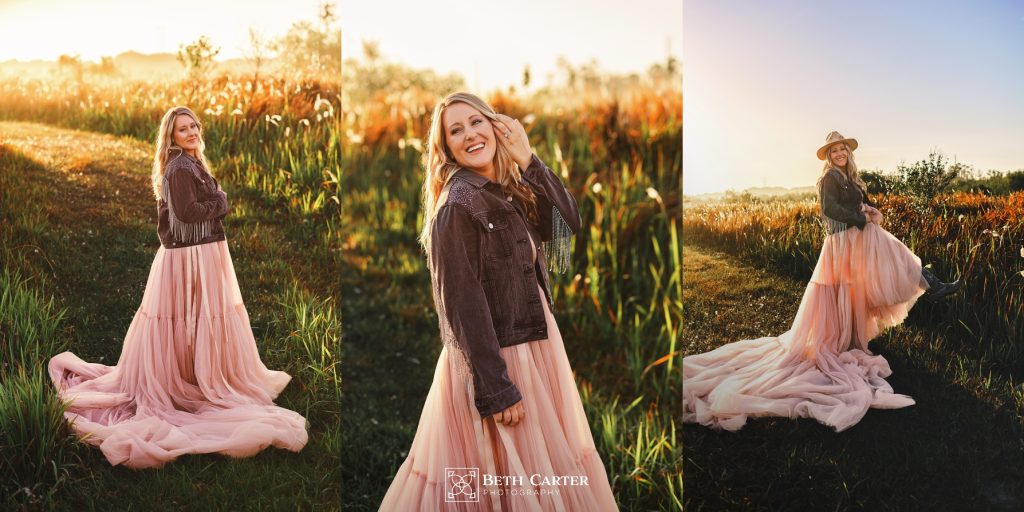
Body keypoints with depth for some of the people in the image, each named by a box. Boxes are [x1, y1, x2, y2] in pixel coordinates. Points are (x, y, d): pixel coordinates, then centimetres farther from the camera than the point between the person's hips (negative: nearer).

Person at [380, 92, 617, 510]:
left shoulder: (511, 192, 7)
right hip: (492, 362, -8)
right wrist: (497, 390, -21)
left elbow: (569, 221, -2)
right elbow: (462, 304, -20)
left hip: (533, 347, 8)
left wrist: (527, 160, -7)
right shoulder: (457, 204, -17)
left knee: (539, 472, 19)